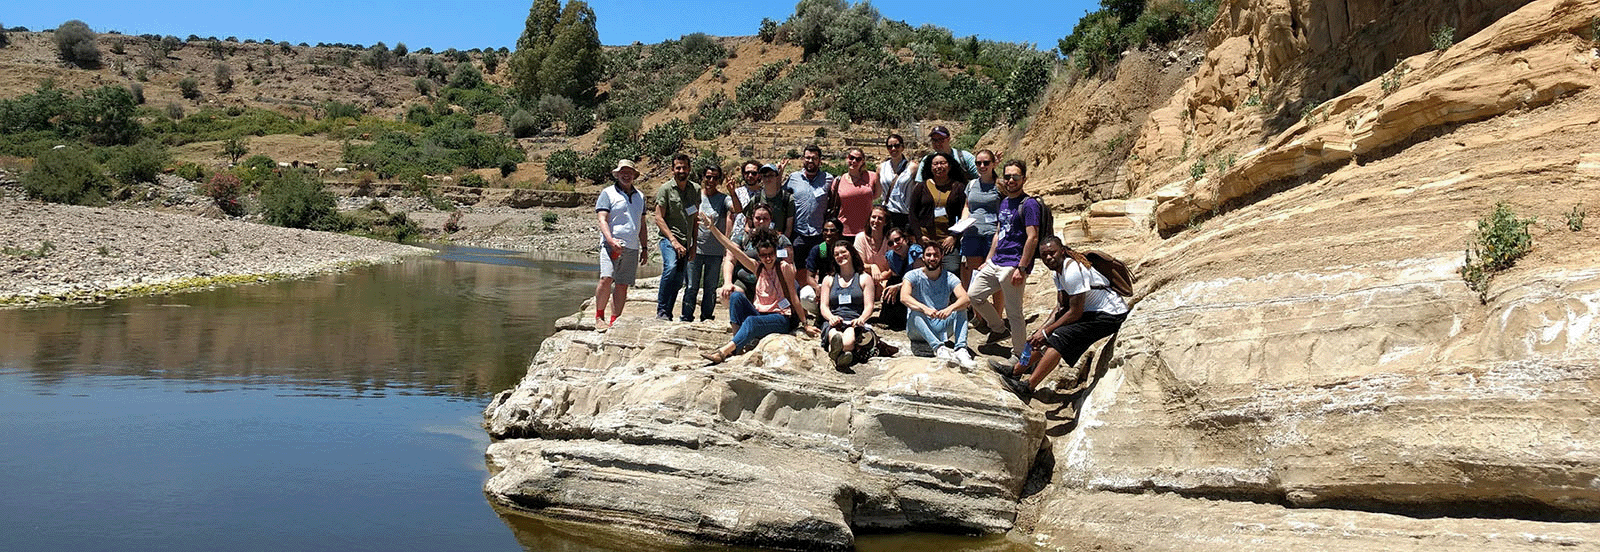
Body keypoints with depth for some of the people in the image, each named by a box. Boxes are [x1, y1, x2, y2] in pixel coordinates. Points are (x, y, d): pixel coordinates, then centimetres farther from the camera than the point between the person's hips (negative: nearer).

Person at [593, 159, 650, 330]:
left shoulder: (640, 196, 19)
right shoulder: (608, 193, 3)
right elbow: (602, 220, -6)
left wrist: (644, 248, 20)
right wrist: (611, 240, -21)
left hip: (632, 247, 5)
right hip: (612, 245, -5)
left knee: (622, 285, 3)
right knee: (606, 279, -19)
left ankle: (614, 321, 8)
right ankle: (599, 317, -7)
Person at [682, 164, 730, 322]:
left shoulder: (723, 199, 1)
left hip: (715, 251, 0)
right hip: (695, 249, 0)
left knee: (711, 288, 6)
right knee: (691, 287, 0)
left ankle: (706, 318, 16)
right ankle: (686, 318, 6)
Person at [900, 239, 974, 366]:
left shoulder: (949, 278, -1)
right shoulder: (913, 276, -5)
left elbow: (965, 298, -19)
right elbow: (904, 297, -25)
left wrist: (950, 309, -42)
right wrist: (925, 309, -44)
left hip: (941, 330, 2)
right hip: (917, 331, -2)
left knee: (961, 308, -20)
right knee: (915, 312, -31)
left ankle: (961, 349, -39)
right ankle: (938, 348, -48)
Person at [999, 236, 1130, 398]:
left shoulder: (1073, 271, -24)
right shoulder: (1059, 271, 6)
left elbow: (1075, 313, -22)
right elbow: (1060, 308, 11)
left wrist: (1046, 332, -15)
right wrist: (1044, 329, -4)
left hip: (1110, 315, -10)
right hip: (1090, 311, 10)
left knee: (1059, 337, -23)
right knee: (1041, 336, 8)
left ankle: (1028, 387, -25)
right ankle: (1016, 372, 18)